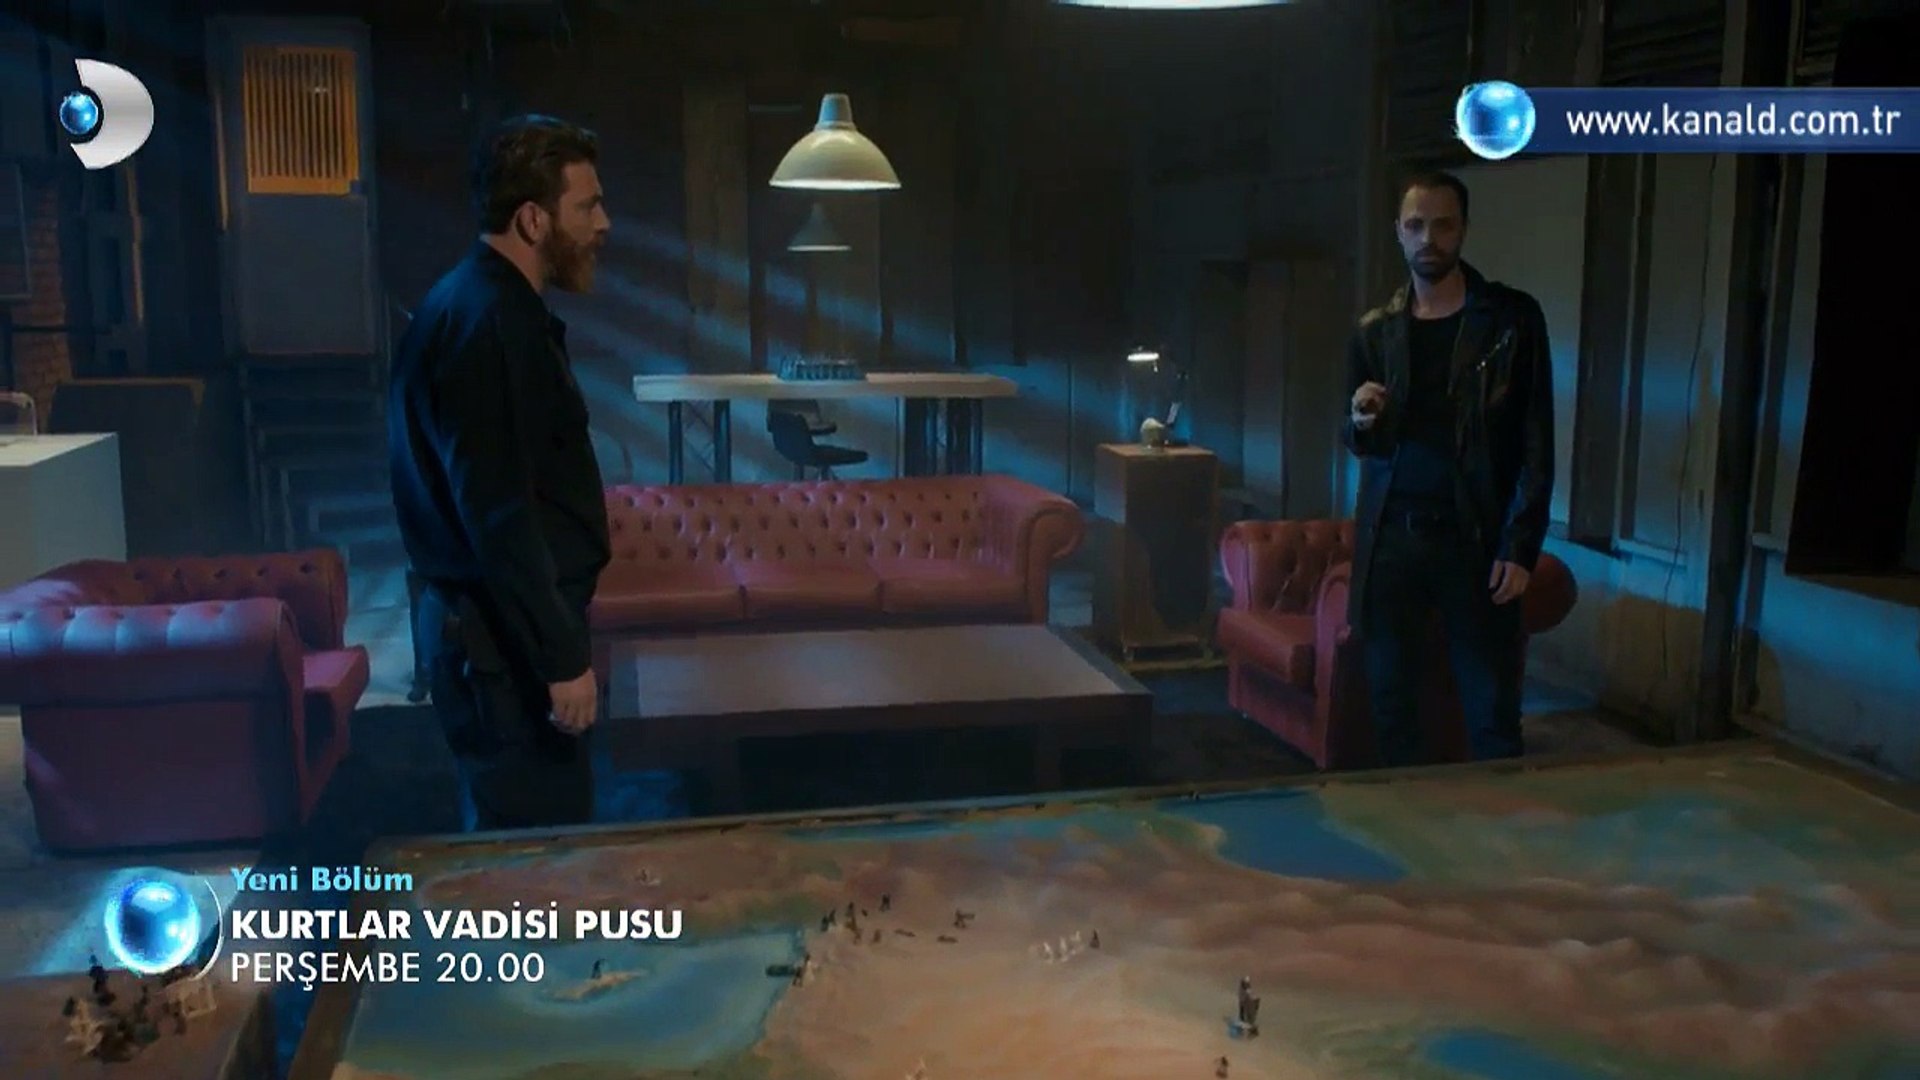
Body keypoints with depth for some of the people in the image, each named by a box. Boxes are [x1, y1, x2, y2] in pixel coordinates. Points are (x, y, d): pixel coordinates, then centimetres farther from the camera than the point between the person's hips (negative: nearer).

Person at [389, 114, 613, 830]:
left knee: (527, 836, 18)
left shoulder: (490, 306, 13)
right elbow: (499, 516, -25)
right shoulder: (486, 322, -19)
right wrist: (562, 658, -22)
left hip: (499, 624, 10)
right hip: (505, 637, -10)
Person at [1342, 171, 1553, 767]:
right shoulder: (1375, 330, 9)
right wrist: (1362, 422, -9)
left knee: (1492, 711, 1)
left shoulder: (1513, 317, -1)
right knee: (1390, 699, 9)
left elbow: (1536, 442, -4)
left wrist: (1520, 546, -11)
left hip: (1475, 539, -3)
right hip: (1389, 538, 3)